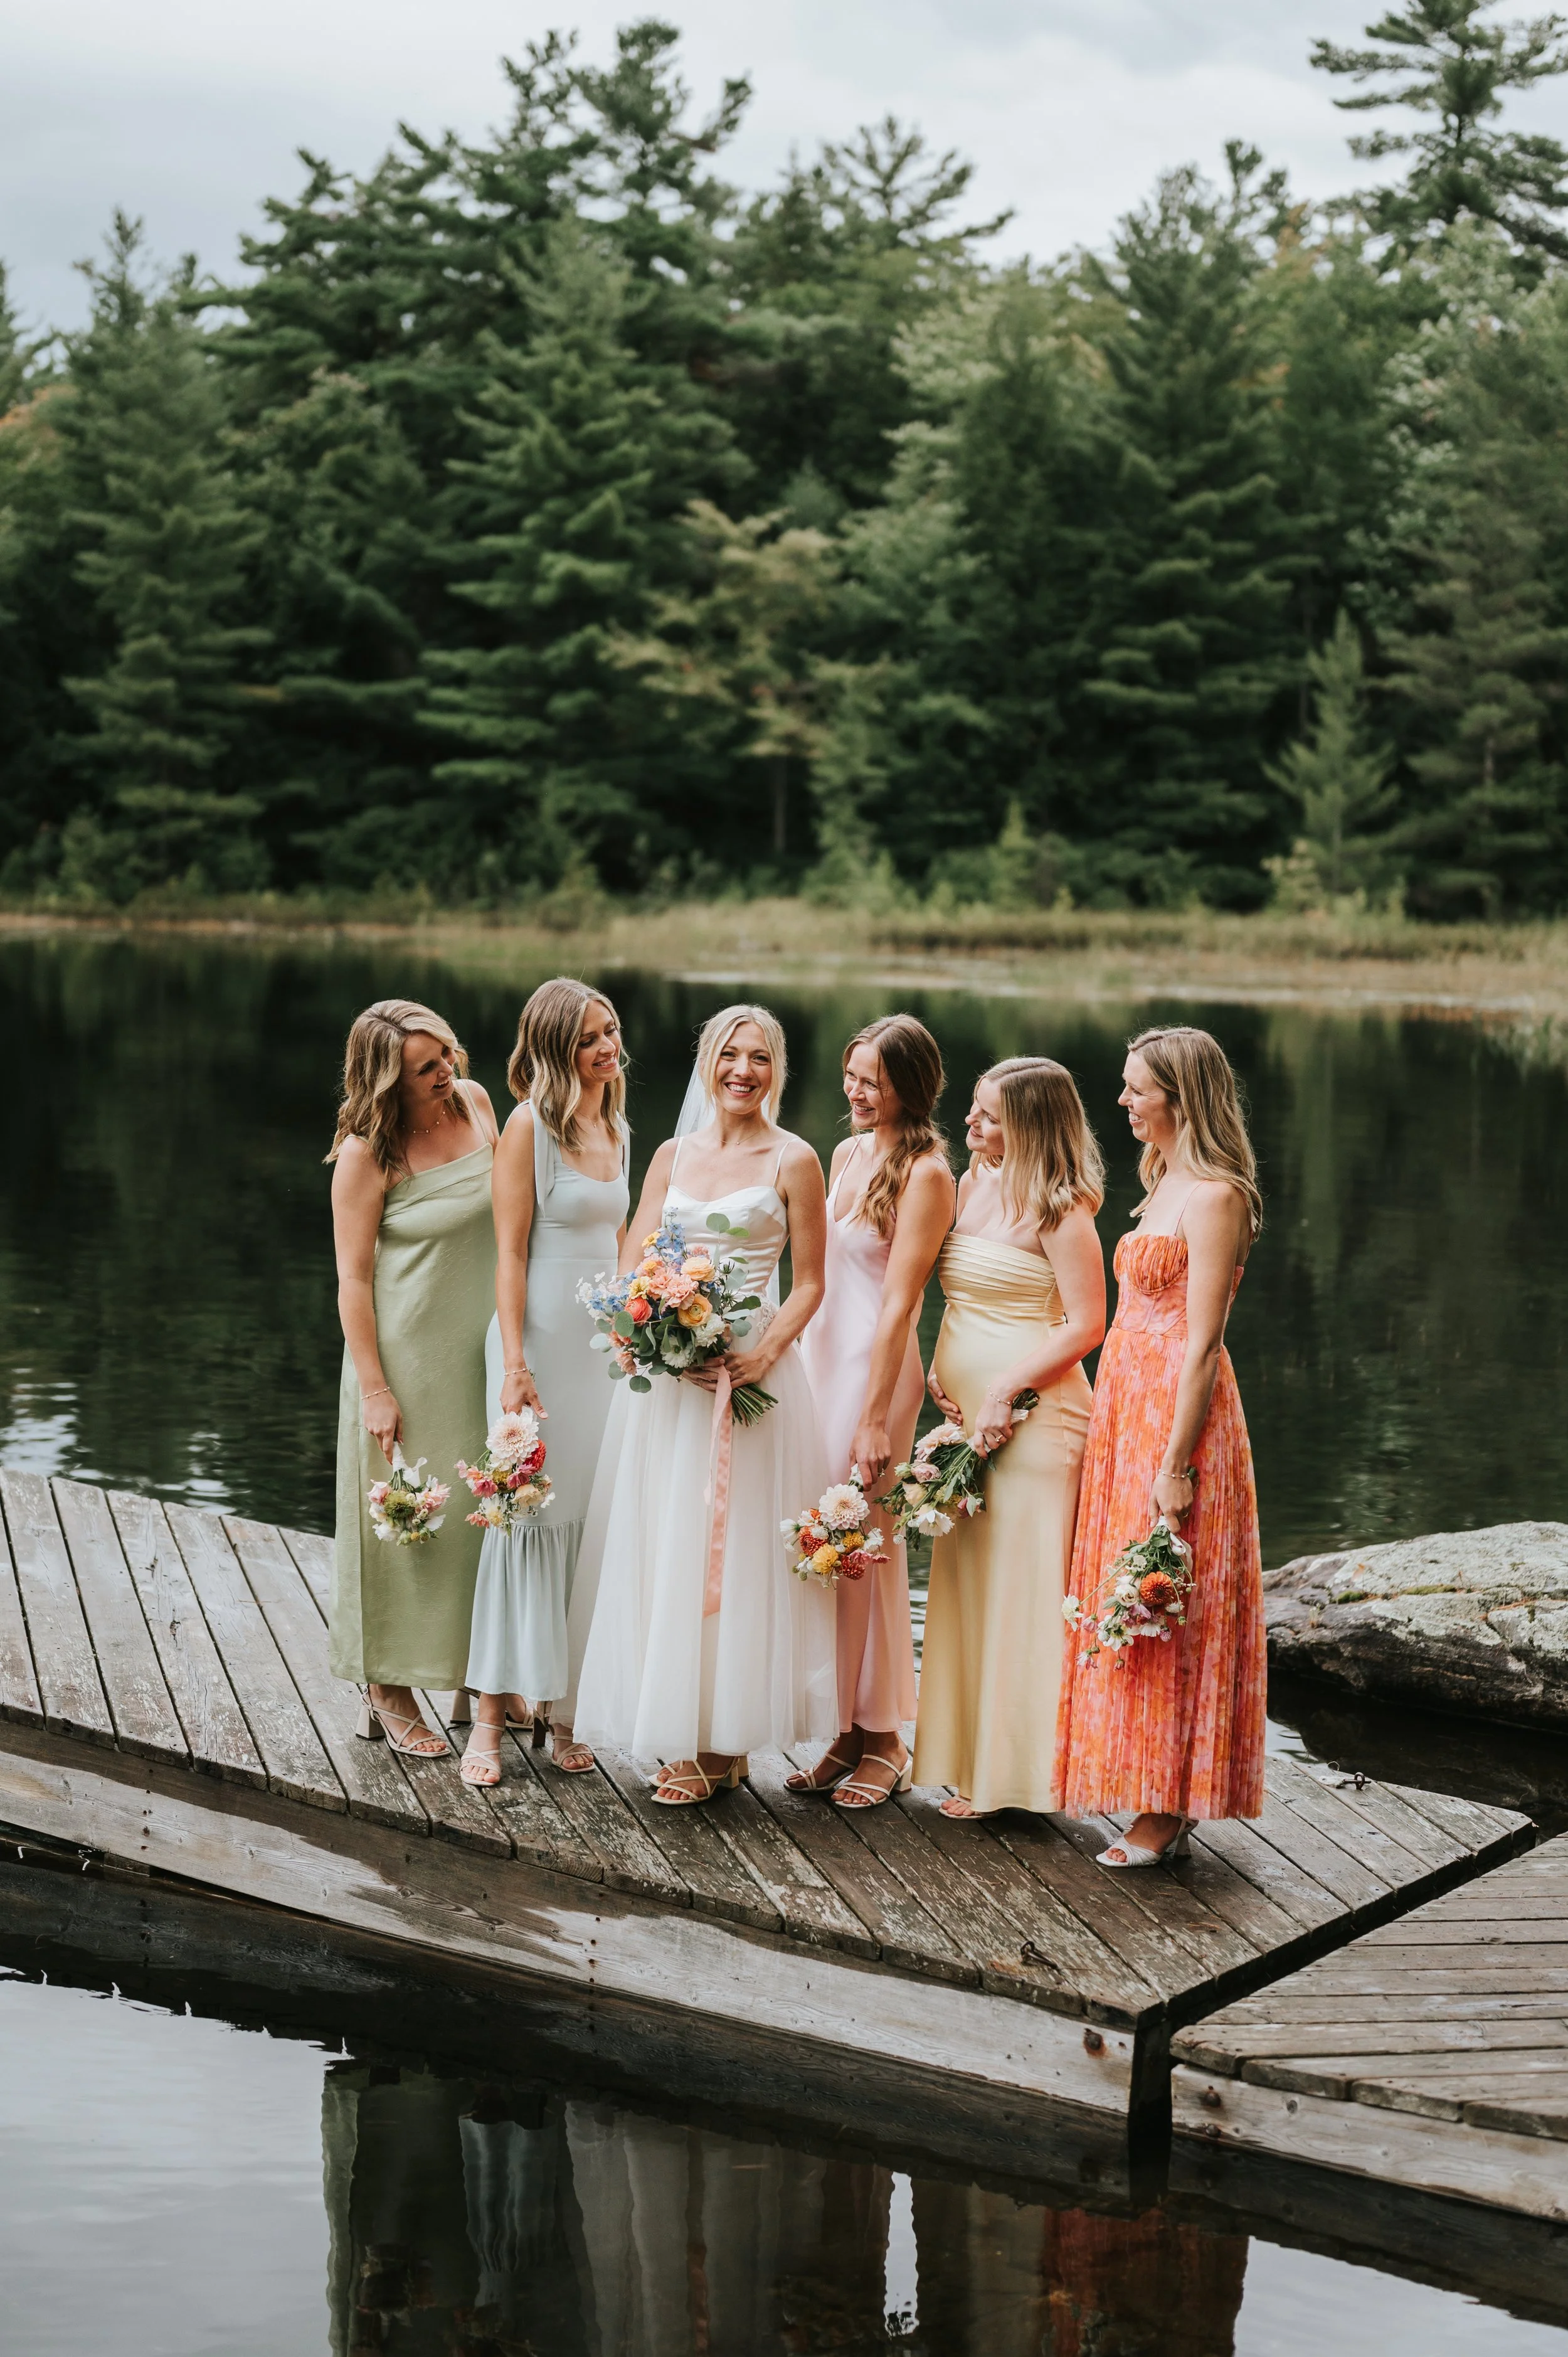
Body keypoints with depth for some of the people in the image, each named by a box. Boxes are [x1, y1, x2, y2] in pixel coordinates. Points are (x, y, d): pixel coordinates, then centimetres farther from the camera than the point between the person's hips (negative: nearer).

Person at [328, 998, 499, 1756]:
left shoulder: (474, 1103, 0)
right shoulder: (367, 1153, -16)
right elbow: (353, 1279, -14)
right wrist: (373, 1389, -17)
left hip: (484, 1349, 6)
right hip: (407, 1355, -6)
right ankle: (388, 1692, 13)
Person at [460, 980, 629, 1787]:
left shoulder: (615, 1128, 12)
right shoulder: (531, 1125, -9)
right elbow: (510, 1252, -12)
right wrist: (515, 1363, -17)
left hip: (607, 1341, 7)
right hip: (543, 1336, -7)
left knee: (590, 1519, 7)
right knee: (527, 1515, -5)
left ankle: (561, 1699, 15)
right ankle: (493, 1711, 2)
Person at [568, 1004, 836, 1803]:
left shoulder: (793, 1161, 0)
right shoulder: (672, 1156, 12)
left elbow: (809, 1283, 0)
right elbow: (632, 1267, 9)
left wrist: (765, 1352, -17)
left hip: (750, 1369, -4)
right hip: (666, 1370, 4)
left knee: (736, 1547, -3)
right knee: (662, 1548, 3)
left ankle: (727, 1737, 4)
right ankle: (678, 1737, 10)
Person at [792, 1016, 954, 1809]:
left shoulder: (924, 1173, -11)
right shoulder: (848, 1153, 12)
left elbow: (899, 1302, -15)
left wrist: (876, 1418, -17)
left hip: (876, 1364, -7)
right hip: (819, 1350, 7)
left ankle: (883, 1740, 10)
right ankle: (846, 1732, 16)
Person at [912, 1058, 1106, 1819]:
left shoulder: (1059, 1211, -12)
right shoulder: (974, 1186, 12)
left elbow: (1084, 1326, -15)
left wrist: (1006, 1393, -18)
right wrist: (938, 1371, 7)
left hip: (1033, 1415, -8)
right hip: (966, 1414, 8)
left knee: (1020, 1585, -3)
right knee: (964, 1582, 11)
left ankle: (1013, 1769, 4)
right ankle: (971, 1761, 20)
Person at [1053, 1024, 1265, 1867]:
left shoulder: (1213, 1196, -15)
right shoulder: (1165, 1182, 14)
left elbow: (1203, 1344, -18)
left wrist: (1176, 1465, -20)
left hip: (1177, 1410, -10)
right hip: (1128, 1401, 10)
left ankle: (1164, 1809, 4)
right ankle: (1155, 1798, 19)